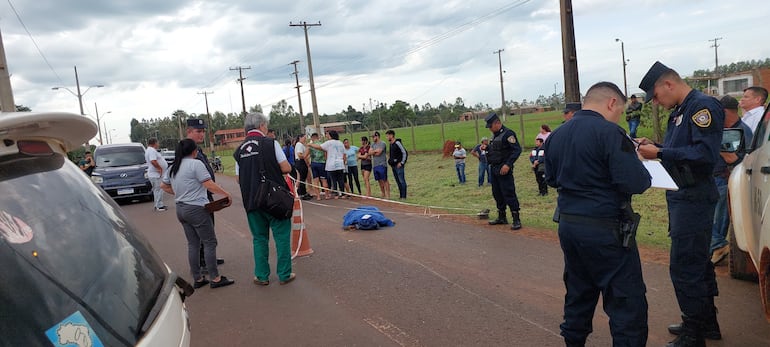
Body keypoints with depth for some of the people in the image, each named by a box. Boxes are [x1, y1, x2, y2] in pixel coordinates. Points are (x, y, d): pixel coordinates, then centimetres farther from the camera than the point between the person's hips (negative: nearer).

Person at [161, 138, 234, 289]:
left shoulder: (173, 168, 13)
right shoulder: (196, 164, -12)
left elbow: (164, 186, 21)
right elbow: (209, 184, -17)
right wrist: (226, 194, -11)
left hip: (180, 209, 8)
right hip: (196, 208, -8)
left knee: (193, 244, 13)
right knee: (209, 242, -1)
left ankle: (197, 279, 17)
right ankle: (215, 278, 1)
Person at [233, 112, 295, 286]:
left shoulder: (239, 151, 6)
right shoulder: (270, 143, -8)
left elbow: (239, 180, 11)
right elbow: (286, 168, -11)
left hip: (251, 201, 4)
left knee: (259, 238, 14)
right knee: (282, 236, 7)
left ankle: (262, 276, 18)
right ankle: (284, 274, 11)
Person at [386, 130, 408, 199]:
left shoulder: (397, 143, -12)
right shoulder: (391, 144, 14)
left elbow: (404, 153, -13)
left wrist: (402, 162, -13)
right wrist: (390, 161, 14)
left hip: (398, 165, -9)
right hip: (393, 166, 9)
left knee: (401, 180, -5)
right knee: (398, 181, 12)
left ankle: (404, 196, -1)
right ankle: (401, 195, 18)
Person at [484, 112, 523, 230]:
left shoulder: (508, 134, -12)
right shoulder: (494, 135, 16)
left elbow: (517, 150, -19)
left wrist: (508, 164, -25)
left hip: (504, 170, -9)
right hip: (494, 169, 9)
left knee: (509, 194, -8)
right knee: (497, 194, 13)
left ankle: (516, 219, -4)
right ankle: (501, 217, 24)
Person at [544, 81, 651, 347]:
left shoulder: (556, 135, 8)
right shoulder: (609, 132, -14)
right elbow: (634, 183, -18)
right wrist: (642, 172, 2)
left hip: (568, 225, 8)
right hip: (604, 229, -7)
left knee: (579, 294, 19)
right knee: (628, 302, 2)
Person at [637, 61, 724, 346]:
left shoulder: (703, 106, -15)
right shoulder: (678, 111, 14)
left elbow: (706, 154, -25)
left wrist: (660, 153, -24)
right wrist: (653, 147, 2)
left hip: (693, 199, -10)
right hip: (682, 196, 10)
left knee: (685, 268, -5)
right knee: (698, 262, 19)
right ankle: (707, 323, 34)